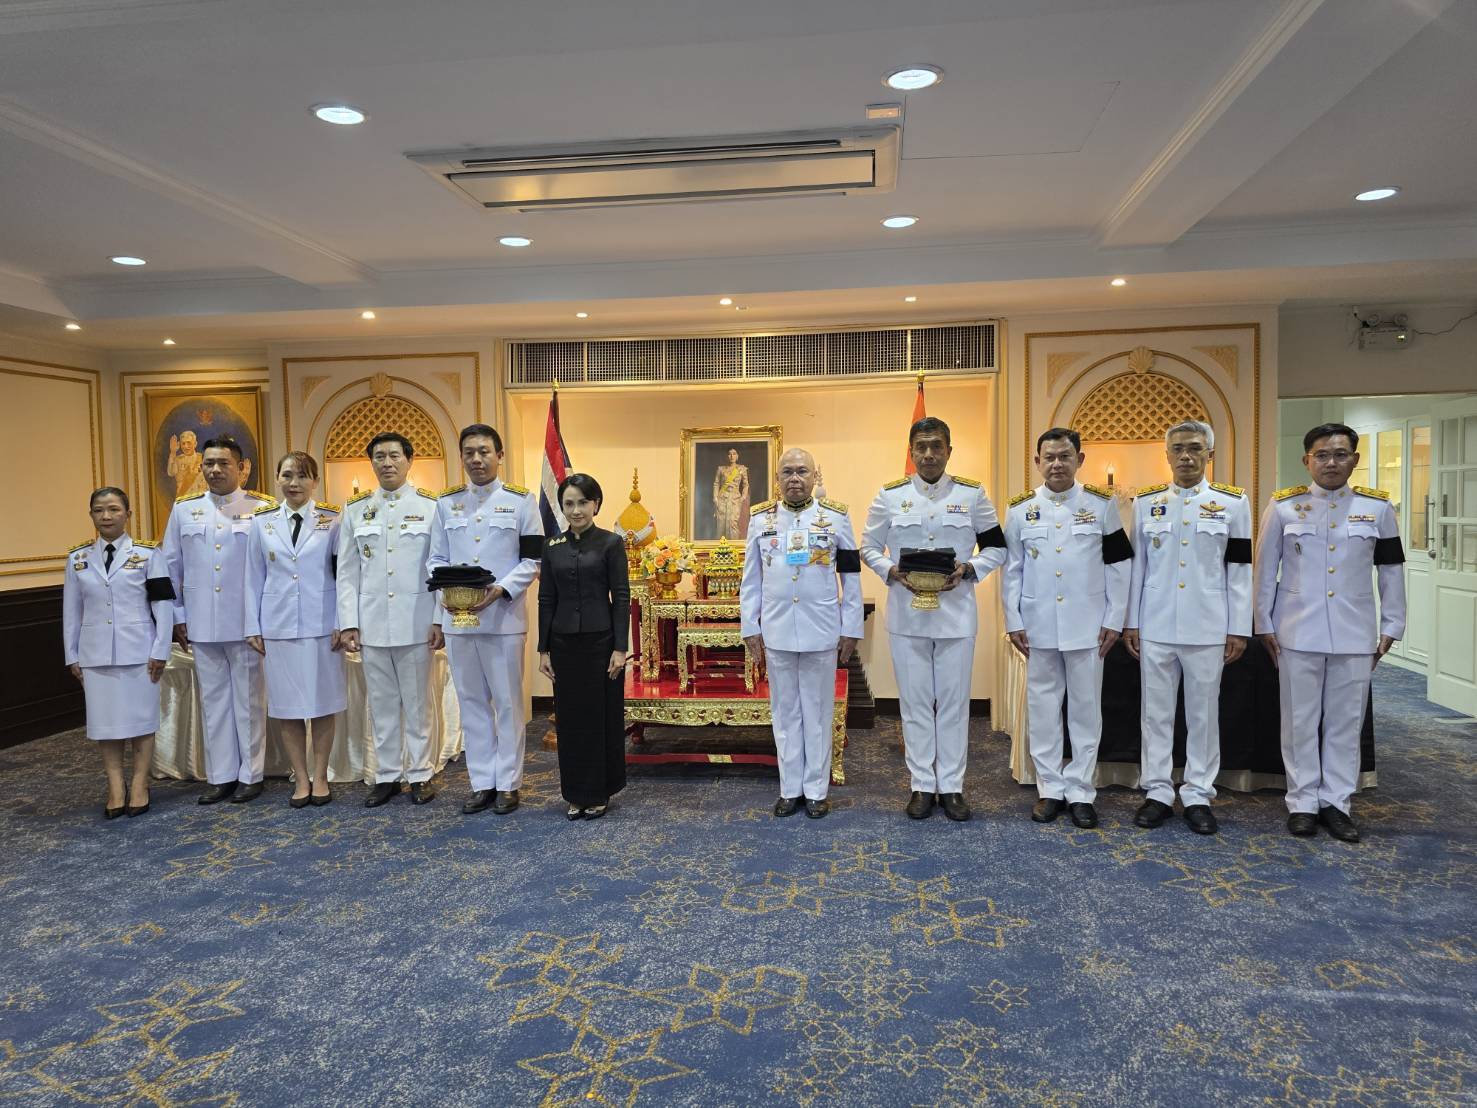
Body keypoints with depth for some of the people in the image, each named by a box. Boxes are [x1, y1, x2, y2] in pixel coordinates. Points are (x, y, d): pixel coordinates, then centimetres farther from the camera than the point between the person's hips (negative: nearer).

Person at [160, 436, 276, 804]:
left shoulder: (262, 508, -3)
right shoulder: (184, 509, 7)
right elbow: (171, 566, 11)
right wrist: (178, 616, 8)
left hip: (247, 622, -3)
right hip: (201, 623, 3)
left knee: (248, 699, 6)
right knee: (213, 699, 10)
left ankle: (250, 774, 16)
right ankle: (220, 776, 20)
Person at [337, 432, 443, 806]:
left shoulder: (430, 506, 0)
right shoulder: (356, 509, 8)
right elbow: (347, 572, 7)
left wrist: (441, 619, -6)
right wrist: (348, 623, 1)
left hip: (416, 621, -2)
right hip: (372, 622, 3)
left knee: (417, 701, 6)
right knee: (381, 702, 10)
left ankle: (420, 774, 17)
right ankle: (387, 775, 21)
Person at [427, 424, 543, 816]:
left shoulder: (521, 501, 1)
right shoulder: (446, 502, 11)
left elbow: (531, 560, -1)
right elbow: (436, 559, 12)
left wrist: (500, 590, -16)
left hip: (504, 616, -3)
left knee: (508, 702, 4)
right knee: (472, 702, 10)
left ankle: (507, 783, 16)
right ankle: (482, 783, 21)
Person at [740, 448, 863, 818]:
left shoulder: (836, 517, 0)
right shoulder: (761, 519, 5)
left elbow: (851, 577, 2)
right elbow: (751, 580, 8)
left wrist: (851, 630, 0)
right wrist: (750, 629, 4)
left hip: (822, 631, -1)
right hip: (776, 631, 2)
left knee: (817, 712, 7)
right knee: (785, 711, 10)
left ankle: (816, 790, 19)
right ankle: (790, 788, 21)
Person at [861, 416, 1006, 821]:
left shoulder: (972, 494, 2)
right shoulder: (890, 496, 3)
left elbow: (997, 547, 7)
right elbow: (869, 547, 8)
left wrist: (969, 569, -11)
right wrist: (891, 571, -11)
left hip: (956, 614, 0)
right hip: (907, 616, 0)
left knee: (954, 702, 7)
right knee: (915, 702, 7)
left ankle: (951, 786, 19)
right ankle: (922, 785, 19)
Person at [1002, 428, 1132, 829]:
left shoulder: (1102, 504, 1)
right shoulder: (1020, 509, 4)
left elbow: (1119, 565, 2)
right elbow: (1012, 570, 5)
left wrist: (1114, 620, -2)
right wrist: (1013, 622, 1)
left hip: (1087, 626, -1)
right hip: (1038, 626, 1)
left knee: (1086, 709, 6)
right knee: (1042, 709, 8)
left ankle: (1080, 791, 17)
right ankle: (1050, 789, 19)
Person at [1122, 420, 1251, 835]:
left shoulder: (1233, 502, 2)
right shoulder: (1146, 502, 5)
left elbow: (1240, 569, 1)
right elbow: (1136, 565, 7)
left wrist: (1239, 629, -2)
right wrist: (1129, 622, 5)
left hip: (1208, 628, -1)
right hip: (1155, 626, 1)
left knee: (1203, 713, 7)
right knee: (1156, 711, 7)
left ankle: (1199, 796, 19)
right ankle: (1158, 791, 18)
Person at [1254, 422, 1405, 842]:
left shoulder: (1378, 506, 3)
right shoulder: (1283, 505, -1)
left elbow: (1391, 570, 8)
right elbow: (1266, 569, 2)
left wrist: (1390, 626, 6)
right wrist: (1265, 624, 1)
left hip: (1355, 634, 1)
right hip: (1298, 633, -1)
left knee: (1346, 722, 8)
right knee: (1300, 721, 6)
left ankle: (1336, 802, 20)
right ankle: (1303, 802, 17)